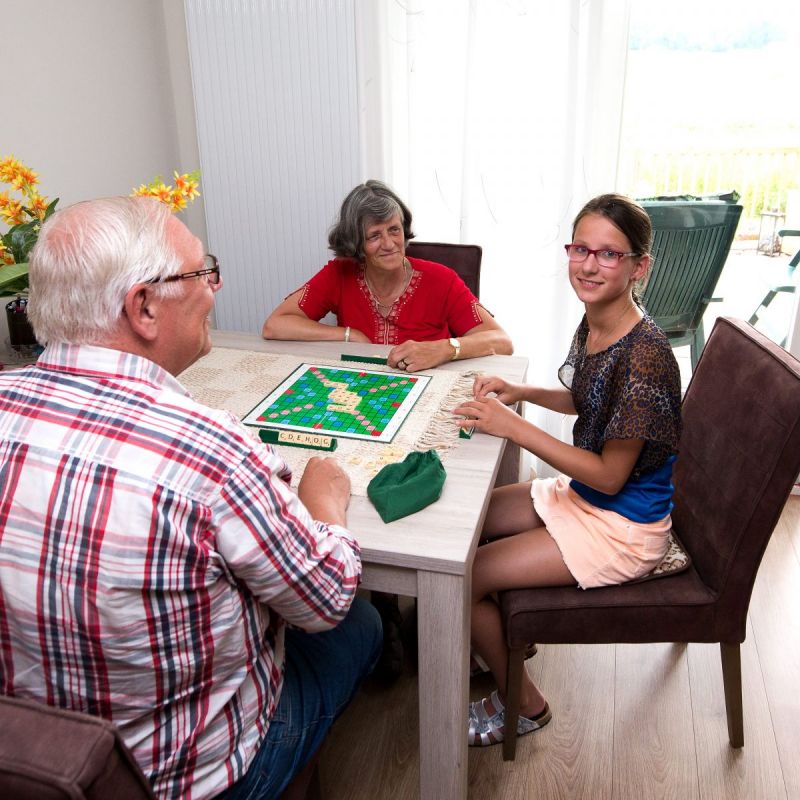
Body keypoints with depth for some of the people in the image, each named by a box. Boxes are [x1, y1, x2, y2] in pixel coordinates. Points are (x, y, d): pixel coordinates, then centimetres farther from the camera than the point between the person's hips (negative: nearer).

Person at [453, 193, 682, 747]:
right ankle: (503, 639, 32)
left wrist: (512, 426, -25)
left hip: (623, 527, -9)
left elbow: (610, 475, -24)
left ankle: (522, 704, 16)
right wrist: (522, 392, -1)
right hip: (581, 493, 9)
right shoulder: (593, 326, -3)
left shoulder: (644, 354, -29)